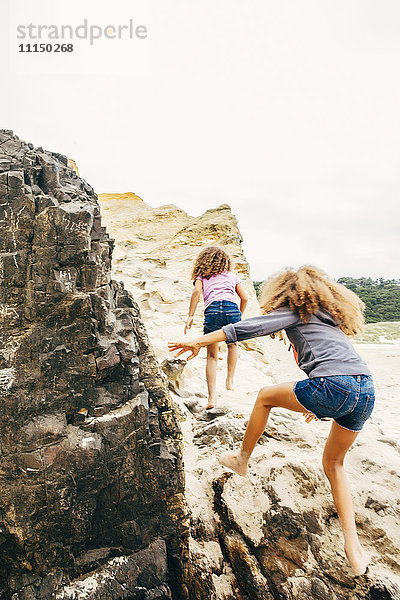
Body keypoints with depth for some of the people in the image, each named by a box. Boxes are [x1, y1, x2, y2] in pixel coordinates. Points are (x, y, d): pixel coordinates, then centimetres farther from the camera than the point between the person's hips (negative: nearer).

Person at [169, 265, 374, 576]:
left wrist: (199, 341, 1)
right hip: (367, 391, 8)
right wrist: (319, 403, 42)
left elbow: (247, 328, -3)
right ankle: (354, 550, 24)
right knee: (333, 463, 26)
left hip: (333, 387, -8)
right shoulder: (331, 316, 30)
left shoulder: (294, 311, 7)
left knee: (266, 396, 18)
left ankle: (242, 460, 32)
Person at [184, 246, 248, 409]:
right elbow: (244, 298, 22)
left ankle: (212, 396, -4)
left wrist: (190, 316, -1)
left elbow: (197, 291, 2)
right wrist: (239, 316, 36)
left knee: (212, 355, 5)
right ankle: (230, 380, 27)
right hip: (232, 309, 2)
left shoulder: (202, 276, 22)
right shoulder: (231, 275, 28)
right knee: (232, 344, 30)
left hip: (212, 309, -1)